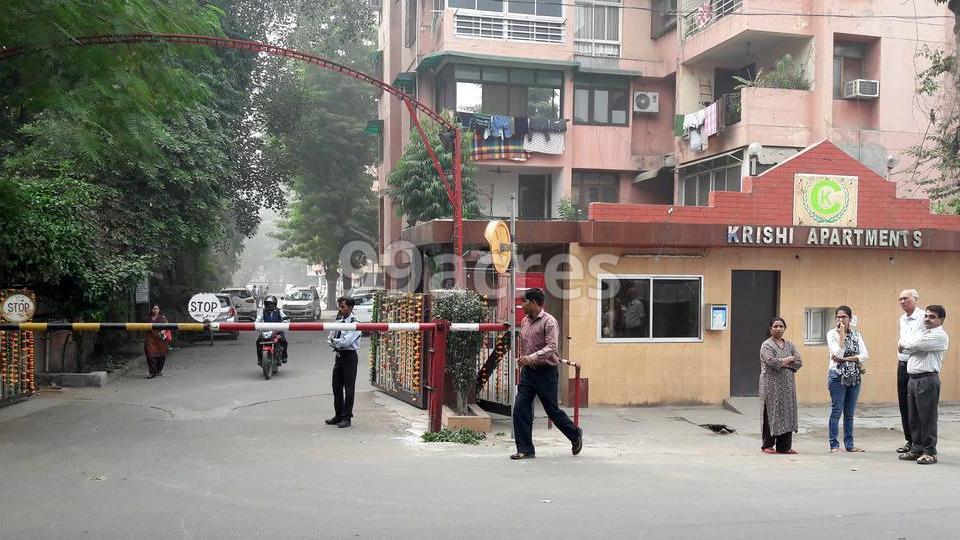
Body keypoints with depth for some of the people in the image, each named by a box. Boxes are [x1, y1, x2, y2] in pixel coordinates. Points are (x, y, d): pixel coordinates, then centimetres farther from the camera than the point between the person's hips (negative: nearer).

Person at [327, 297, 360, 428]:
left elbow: (346, 341, -21)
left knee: (349, 388, -3)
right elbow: (330, 339, 9)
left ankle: (347, 417, 3)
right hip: (338, 355, 8)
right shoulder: (338, 321, 10)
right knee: (337, 387, 12)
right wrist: (336, 343, -11)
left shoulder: (354, 323, -13)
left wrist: (335, 341, -5)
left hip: (349, 356, -7)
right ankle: (338, 415, 22)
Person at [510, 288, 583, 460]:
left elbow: (551, 347, -25)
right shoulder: (525, 322, 10)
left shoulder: (549, 322, -13)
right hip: (527, 371, 7)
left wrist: (532, 357, -37)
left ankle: (575, 435, 31)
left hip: (546, 372, -7)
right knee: (520, 408, -4)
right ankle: (525, 450, 3)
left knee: (552, 410, 5)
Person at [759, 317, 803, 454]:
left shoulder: (789, 345, 15)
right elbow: (772, 362, -19)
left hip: (787, 386, 6)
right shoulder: (767, 345, -3)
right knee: (772, 414, -3)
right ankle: (768, 445, 5)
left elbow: (799, 362, 3)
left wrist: (782, 363, -9)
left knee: (787, 414, 4)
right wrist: (789, 359, -5)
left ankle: (784, 446, 10)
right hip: (772, 386, -5)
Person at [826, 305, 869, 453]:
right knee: (836, 411, -3)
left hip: (854, 377, 4)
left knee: (850, 413, 9)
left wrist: (845, 359, -13)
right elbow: (838, 353, -17)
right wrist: (842, 334, -14)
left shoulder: (856, 334, 9)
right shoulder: (832, 334, -3)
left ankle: (849, 444, 15)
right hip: (838, 376, -4)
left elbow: (865, 355, -3)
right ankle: (834, 445, 2)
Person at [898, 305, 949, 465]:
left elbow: (916, 344, -17)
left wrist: (904, 344, 1)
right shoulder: (921, 333, 21)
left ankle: (929, 452, 3)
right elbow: (903, 346, 12)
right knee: (914, 418, 11)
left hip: (928, 380, -8)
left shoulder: (940, 336, -7)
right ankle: (916, 449, 19)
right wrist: (905, 345, -9)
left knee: (927, 418, -3)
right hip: (912, 378, 8)